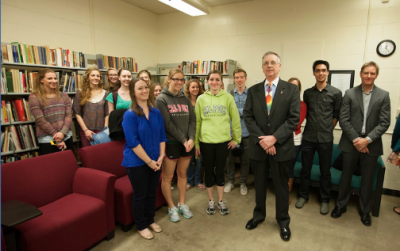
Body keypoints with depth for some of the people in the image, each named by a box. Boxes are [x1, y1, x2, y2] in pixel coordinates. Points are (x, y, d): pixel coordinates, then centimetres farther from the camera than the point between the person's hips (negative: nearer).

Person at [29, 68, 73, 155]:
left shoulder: (64, 96, 10)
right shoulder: (34, 97, -2)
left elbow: (69, 115, 2)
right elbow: (40, 120, -8)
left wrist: (63, 132, -14)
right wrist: (57, 137, -11)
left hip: (67, 137, 4)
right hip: (47, 140, -4)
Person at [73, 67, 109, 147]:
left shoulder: (105, 93, 6)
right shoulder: (80, 94, 3)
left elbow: (107, 113, 5)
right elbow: (77, 113, 1)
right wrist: (85, 130, -7)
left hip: (101, 131, 0)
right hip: (85, 131, 0)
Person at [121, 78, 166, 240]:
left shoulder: (156, 113, 3)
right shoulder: (129, 115, -14)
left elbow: (162, 136, 6)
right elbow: (133, 142, -19)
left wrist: (160, 157, -5)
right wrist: (149, 161, -18)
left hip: (155, 161, 5)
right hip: (137, 162, -5)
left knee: (152, 193, 18)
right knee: (140, 195, 10)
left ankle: (150, 220, 40)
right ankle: (141, 226, 31)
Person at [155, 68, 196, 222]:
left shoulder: (185, 99, 9)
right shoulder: (161, 99, -7)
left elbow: (192, 120, 3)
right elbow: (167, 124, -14)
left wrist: (191, 139, -12)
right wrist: (183, 140, -15)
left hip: (187, 143, 5)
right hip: (170, 143, -5)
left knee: (182, 174, 16)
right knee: (167, 177, 6)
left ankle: (182, 204, 31)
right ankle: (171, 207, 24)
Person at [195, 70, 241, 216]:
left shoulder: (228, 97, -1)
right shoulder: (201, 99, 1)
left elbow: (235, 119, 3)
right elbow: (197, 122, 3)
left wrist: (236, 138, 2)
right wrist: (196, 143, 2)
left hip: (223, 141, 0)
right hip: (206, 141, 1)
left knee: (220, 171, 11)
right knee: (209, 171, 11)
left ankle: (221, 201, 28)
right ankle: (211, 201, 29)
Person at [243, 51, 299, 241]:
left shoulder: (291, 89, -2)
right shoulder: (253, 90, 4)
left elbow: (294, 118, -9)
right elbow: (248, 117, -2)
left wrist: (274, 138, -18)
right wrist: (261, 139, -14)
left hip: (281, 147, -2)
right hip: (258, 146, 2)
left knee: (281, 186, 13)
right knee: (259, 184, 17)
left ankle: (283, 221, 34)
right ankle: (259, 214, 39)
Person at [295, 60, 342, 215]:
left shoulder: (335, 93, -2)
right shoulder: (307, 92, 5)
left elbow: (337, 115, 3)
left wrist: (327, 130, 2)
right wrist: (312, 126, 6)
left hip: (326, 139, -2)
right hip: (308, 137, 2)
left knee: (325, 171, 9)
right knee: (305, 169, 10)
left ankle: (325, 200, 25)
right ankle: (303, 195, 27)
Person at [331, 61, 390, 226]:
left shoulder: (383, 95, 2)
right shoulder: (349, 94, 0)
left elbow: (384, 123, -4)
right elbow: (343, 120, -5)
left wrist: (367, 139, -15)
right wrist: (356, 139, -13)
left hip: (371, 145, 1)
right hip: (351, 143, 0)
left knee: (367, 180, 11)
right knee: (346, 176, 11)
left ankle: (365, 211, 30)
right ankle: (341, 205, 28)